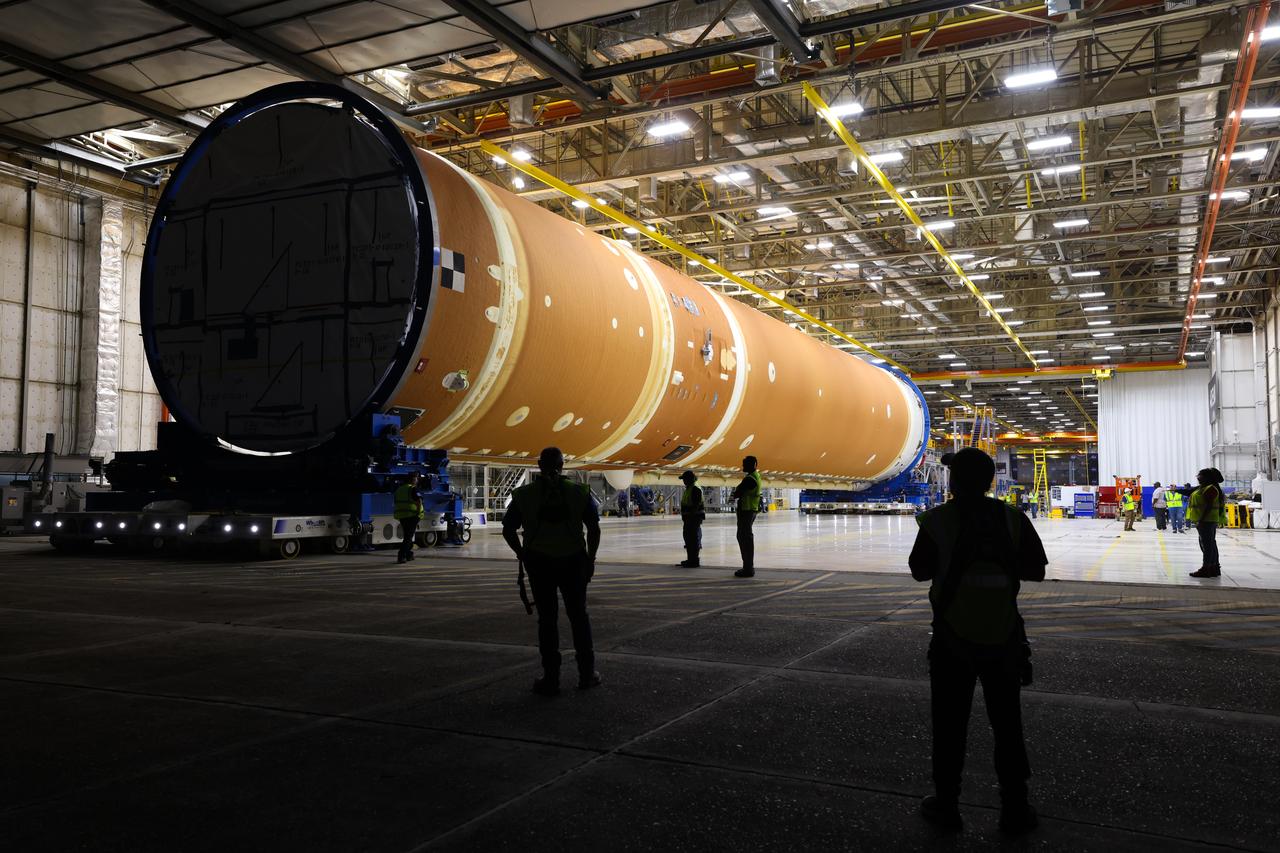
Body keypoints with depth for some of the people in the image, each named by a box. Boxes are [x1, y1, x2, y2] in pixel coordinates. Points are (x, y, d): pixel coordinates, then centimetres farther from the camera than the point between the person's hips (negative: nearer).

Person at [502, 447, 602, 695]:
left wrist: (521, 554, 14)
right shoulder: (579, 492, -1)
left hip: (539, 563, 0)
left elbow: (508, 530, -1)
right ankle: (587, 674, 19)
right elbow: (594, 529, -4)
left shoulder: (524, 495, -1)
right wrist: (590, 559, 6)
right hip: (573, 561, 1)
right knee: (578, 615, 14)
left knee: (547, 619, 8)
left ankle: (551, 679, 11)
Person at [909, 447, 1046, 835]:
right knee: (1007, 723, 14)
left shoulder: (937, 520, -10)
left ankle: (946, 805, 18)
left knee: (950, 723, 10)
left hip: (953, 636, -2)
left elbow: (920, 570, -1)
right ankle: (1014, 808, 20)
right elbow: (1035, 570, 1)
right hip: (1003, 635, 2)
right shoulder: (1013, 519, -4)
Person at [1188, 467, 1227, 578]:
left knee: (1207, 544, -9)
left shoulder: (1210, 489, -15)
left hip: (1207, 520, -11)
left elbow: (1208, 506, -21)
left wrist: (1201, 519, -23)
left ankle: (1206, 569, -8)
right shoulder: (1204, 488, 17)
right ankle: (1214, 568, 20)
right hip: (1206, 521, 11)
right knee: (1211, 544, 14)